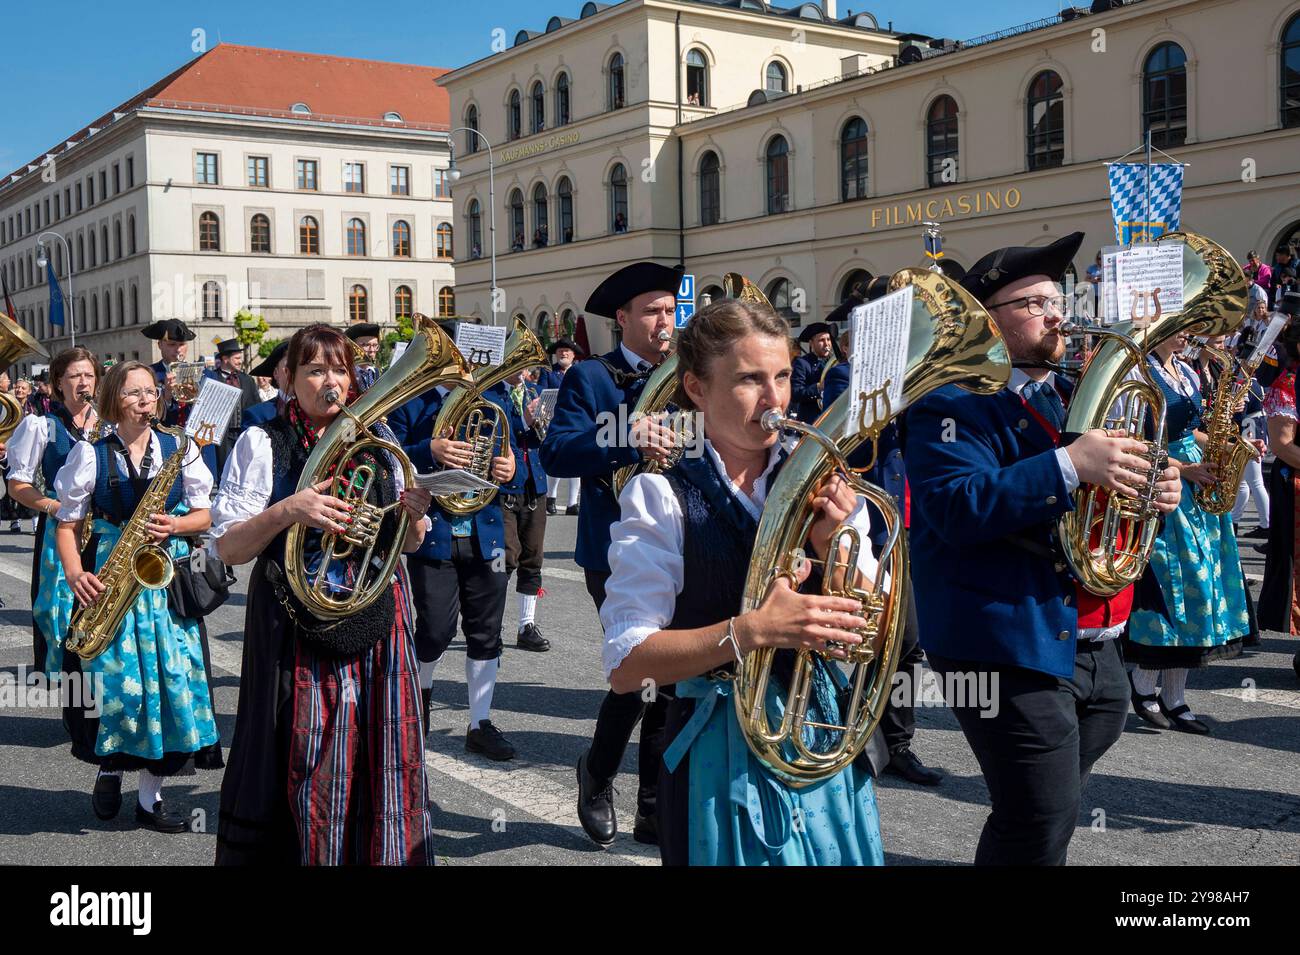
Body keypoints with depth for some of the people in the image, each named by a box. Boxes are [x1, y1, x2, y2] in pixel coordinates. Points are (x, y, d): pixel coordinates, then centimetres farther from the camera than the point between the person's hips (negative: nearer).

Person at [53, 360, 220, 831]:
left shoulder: (179, 448, 6)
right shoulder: (91, 453, 1)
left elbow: (206, 513, 9)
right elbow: (68, 524, 3)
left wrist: (175, 525, -11)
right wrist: (75, 573, -13)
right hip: (110, 575, -2)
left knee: (171, 678, -2)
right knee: (116, 679, -5)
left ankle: (150, 797, 10)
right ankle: (109, 767, 25)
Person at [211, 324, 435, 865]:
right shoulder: (264, 443, -1)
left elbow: (407, 545, 14)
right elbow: (227, 548, -6)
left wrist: (413, 516, -8)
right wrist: (286, 511, -22)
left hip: (377, 627, 4)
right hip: (299, 631, -3)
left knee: (380, 764, 7)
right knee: (305, 769, 0)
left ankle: (384, 853, 24)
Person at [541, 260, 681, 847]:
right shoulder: (588, 378, -1)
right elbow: (555, 453, -16)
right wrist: (629, 442, -29)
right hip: (618, 550, -5)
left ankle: (654, 813, 20)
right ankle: (597, 776, 18)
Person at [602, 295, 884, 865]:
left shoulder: (818, 485, 1)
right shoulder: (660, 498, -10)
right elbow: (626, 666, -17)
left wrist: (833, 545, -17)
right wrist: (752, 630, -29)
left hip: (825, 743, 4)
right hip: (723, 758, -4)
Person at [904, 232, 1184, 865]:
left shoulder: (1068, 395, 17)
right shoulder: (954, 402, -10)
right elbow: (957, 508, -25)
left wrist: (1152, 492, 2)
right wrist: (1070, 465, -31)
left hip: (1091, 642, 9)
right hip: (1012, 650, -9)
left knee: (1045, 817, 18)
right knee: (1042, 833, -8)